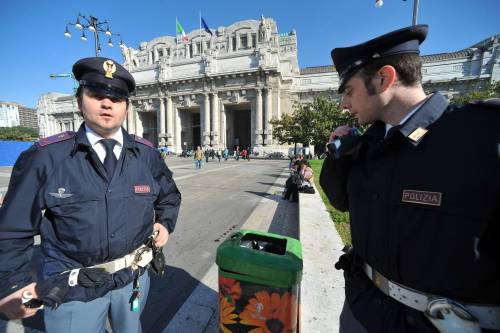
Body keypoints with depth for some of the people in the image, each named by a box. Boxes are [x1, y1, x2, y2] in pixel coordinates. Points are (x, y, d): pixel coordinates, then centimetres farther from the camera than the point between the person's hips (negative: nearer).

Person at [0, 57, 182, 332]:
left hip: (134, 277, 3)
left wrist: (165, 224, -5)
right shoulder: (45, 157, -11)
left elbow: (169, 195, 8)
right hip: (72, 290, -2)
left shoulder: (147, 154, -6)